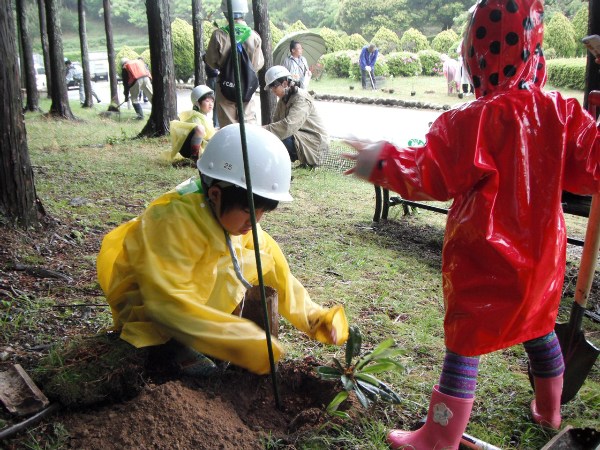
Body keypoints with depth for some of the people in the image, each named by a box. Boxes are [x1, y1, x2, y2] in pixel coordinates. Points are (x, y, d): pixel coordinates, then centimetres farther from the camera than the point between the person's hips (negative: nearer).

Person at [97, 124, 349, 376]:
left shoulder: (235, 217, -9)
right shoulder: (173, 222, -32)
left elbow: (275, 272, -2)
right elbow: (169, 302, -39)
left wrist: (314, 318, -12)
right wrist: (242, 341, -43)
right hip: (144, 311, -8)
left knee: (261, 261, -8)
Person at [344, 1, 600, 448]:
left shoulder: (476, 121, -21)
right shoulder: (562, 112, -5)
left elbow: (429, 174, -21)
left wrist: (382, 162, -9)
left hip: (484, 258, -6)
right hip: (541, 252, 6)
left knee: (464, 344, 3)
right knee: (539, 327, 26)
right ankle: (549, 410, 47)